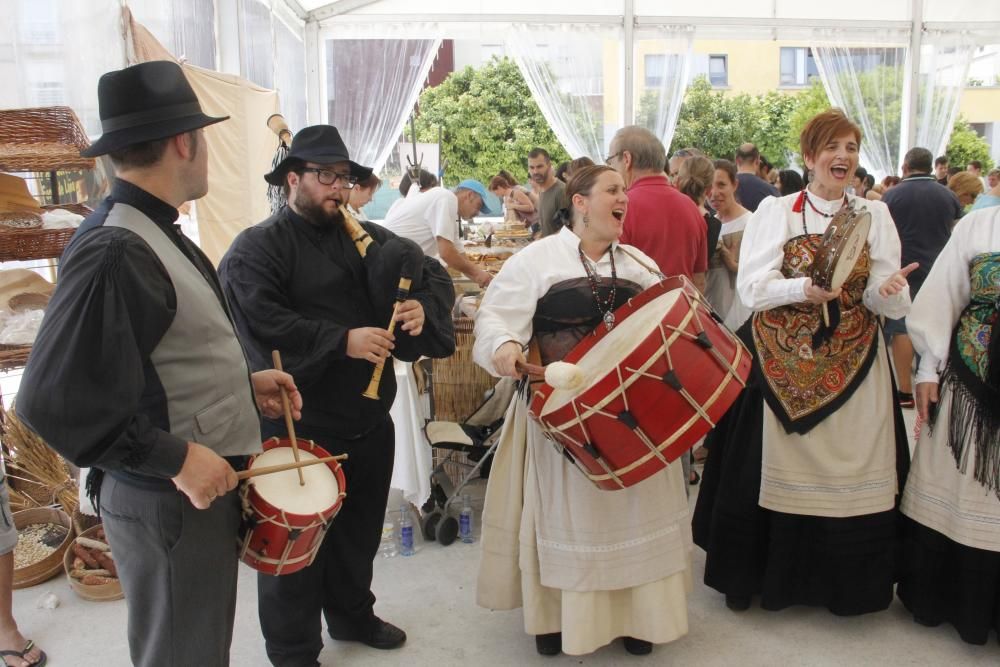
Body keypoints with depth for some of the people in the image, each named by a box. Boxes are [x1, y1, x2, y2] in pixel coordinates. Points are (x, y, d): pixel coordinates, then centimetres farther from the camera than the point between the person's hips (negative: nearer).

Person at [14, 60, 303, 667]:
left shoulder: (157, 234, 8)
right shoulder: (114, 251, -23)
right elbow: (56, 400, -26)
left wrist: (243, 381, 9)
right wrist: (176, 458, -22)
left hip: (205, 484, 9)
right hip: (169, 502, -9)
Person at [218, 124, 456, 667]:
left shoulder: (366, 237, 10)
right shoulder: (256, 248, -10)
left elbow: (434, 275, 7)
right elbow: (262, 322, -24)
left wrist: (423, 306, -16)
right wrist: (342, 341, -26)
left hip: (370, 419, 7)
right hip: (297, 428, -6)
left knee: (360, 530, 22)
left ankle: (352, 613, 46)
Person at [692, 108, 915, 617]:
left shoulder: (875, 215, 8)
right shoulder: (774, 211, 2)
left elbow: (890, 302, 1)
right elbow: (752, 288, -8)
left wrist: (887, 291, -22)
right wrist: (805, 289, -24)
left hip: (854, 367, 2)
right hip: (781, 366, -1)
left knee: (848, 471, 4)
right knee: (777, 472, 4)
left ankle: (842, 583, 23)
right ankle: (753, 576, 21)